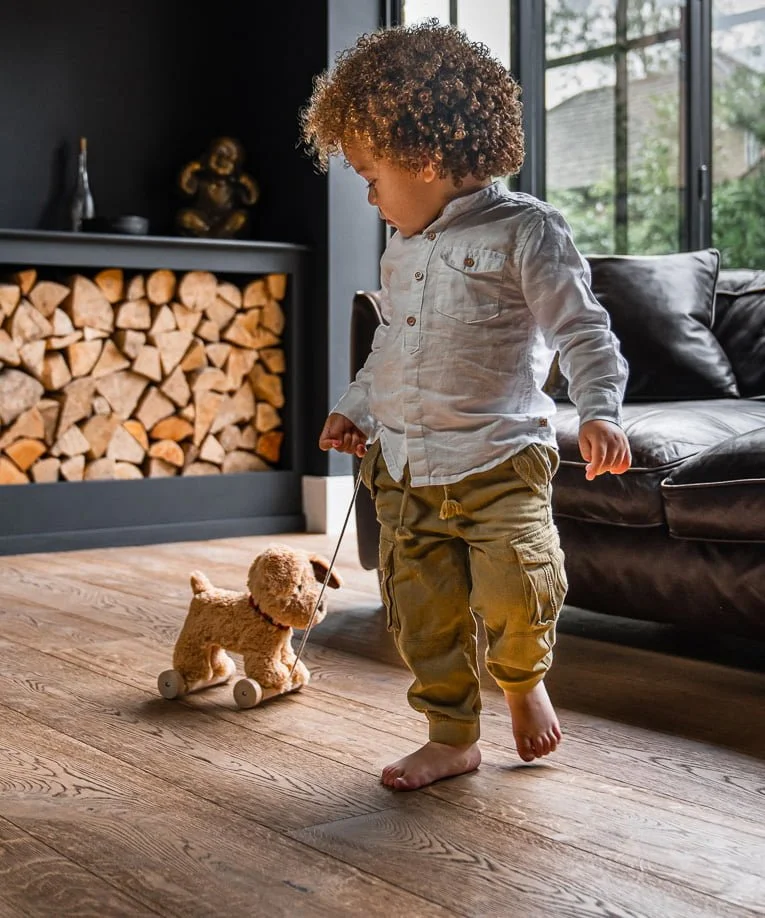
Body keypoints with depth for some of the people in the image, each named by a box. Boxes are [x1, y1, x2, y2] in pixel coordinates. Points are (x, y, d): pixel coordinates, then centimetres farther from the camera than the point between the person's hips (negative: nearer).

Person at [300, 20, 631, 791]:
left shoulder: (524, 229, -7)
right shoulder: (401, 249, 14)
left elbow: (580, 330, -10)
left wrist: (598, 411, -22)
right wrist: (356, 407, 23)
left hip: (499, 460, -6)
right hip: (403, 468, 6)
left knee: (515, 595, -16)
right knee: (422, 614, 7)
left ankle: (522, 679, 17)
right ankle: (451, 736, 25)